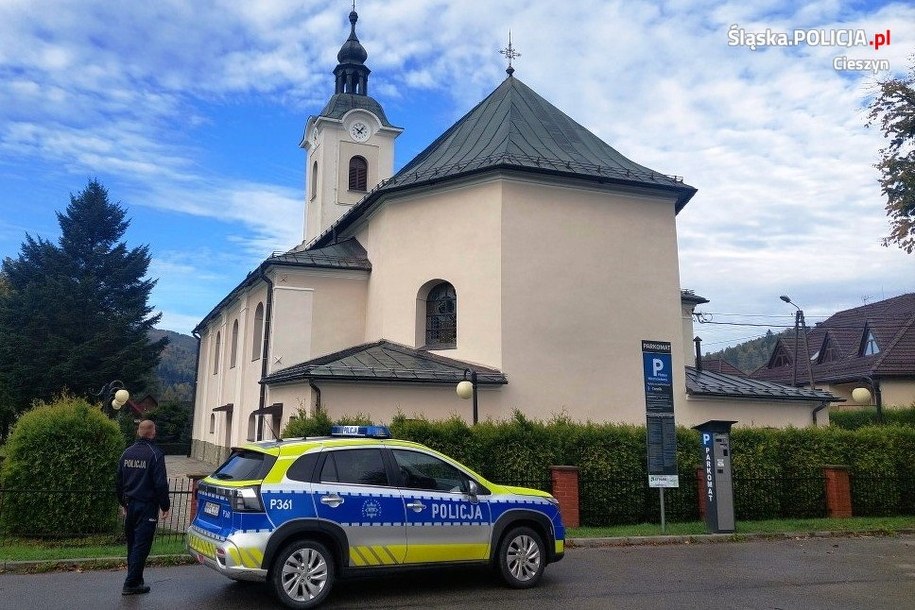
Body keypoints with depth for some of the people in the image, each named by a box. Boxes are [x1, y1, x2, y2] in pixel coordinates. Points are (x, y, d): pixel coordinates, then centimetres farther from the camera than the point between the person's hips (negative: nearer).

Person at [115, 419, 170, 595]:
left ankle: (135, 579, 28)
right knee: (141, 546, -1)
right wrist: (165, 506, -6)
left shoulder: (127, 453, 6)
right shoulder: (155, 454, -15)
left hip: (130, 505, 7)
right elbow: (160, 484, -17)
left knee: (132, 543, 17)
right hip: (147, 507, -7)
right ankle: (131, 584, 1)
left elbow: (118, 482, 13)